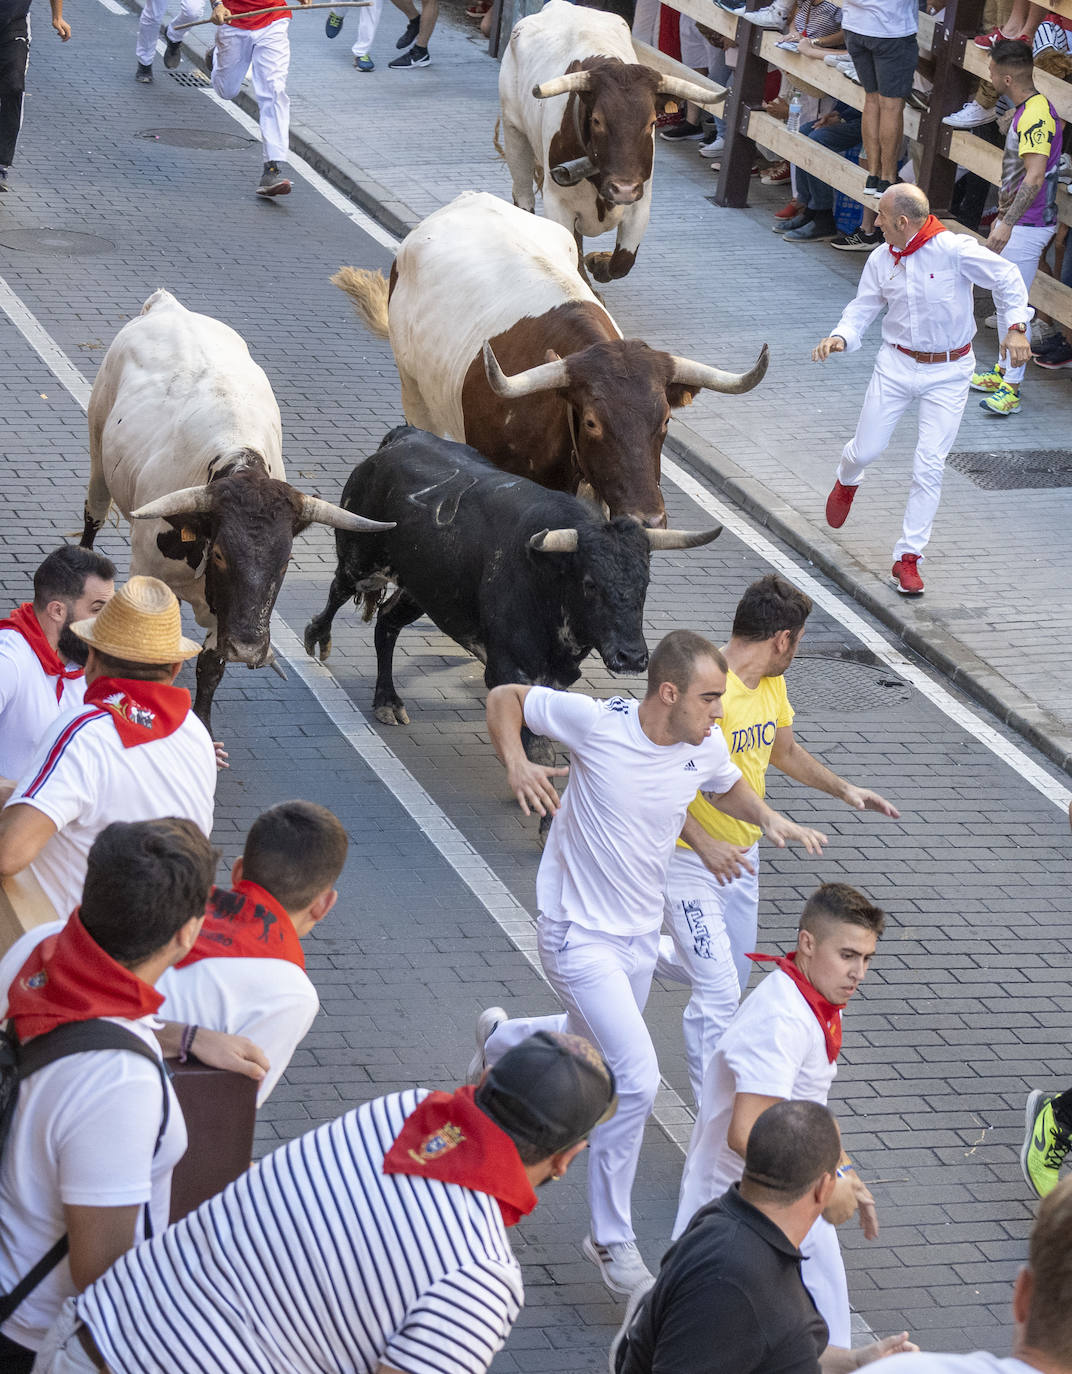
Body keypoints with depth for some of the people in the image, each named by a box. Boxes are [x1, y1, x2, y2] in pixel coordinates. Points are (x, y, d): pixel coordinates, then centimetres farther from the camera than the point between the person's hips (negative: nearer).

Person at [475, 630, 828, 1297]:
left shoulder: (706, 747, -6)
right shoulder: (596, 721, -21)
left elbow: (731, 786, 17)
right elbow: (505, 697, -8)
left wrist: (771, 819, -4)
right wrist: (516, 762, -26)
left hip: (641, 935, 7)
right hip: (579, 935, -7)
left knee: (593, 1048, 26)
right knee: (636, 1078, -17)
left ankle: (501, 1040, 59)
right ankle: (612, 1237, -1)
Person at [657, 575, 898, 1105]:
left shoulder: (772, 683, 2)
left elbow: (786, 751, 20)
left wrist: (844, 790, 8)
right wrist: (704, 844, -34)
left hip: (741, 853, 9)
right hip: (690, 858, -8)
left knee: (731, 977, 20)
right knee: (719, 993, -11)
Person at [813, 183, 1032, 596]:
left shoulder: (955, 249, -18)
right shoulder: (881, 260, -3)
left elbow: (1007, 278, -10)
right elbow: (863, 307, 5)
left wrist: (1016, 326, -19)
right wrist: (839, 337, -15)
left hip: (947, 372, -4)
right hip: (896, 365, 4)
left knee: (929, 466, -7)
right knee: (866, 450, 9)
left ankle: (908, 558, 2)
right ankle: (847, 482, 48)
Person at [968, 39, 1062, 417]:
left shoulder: (1036, 116, -23)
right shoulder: (1027, 110, 10)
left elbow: (1035, 177, -33)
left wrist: (1007, 223, -37)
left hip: (1027, 226, -11)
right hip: (1015, 220, 11)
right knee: (1002, 298, 19)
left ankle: (1011, 390, -5)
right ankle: (1002, 373, 31)